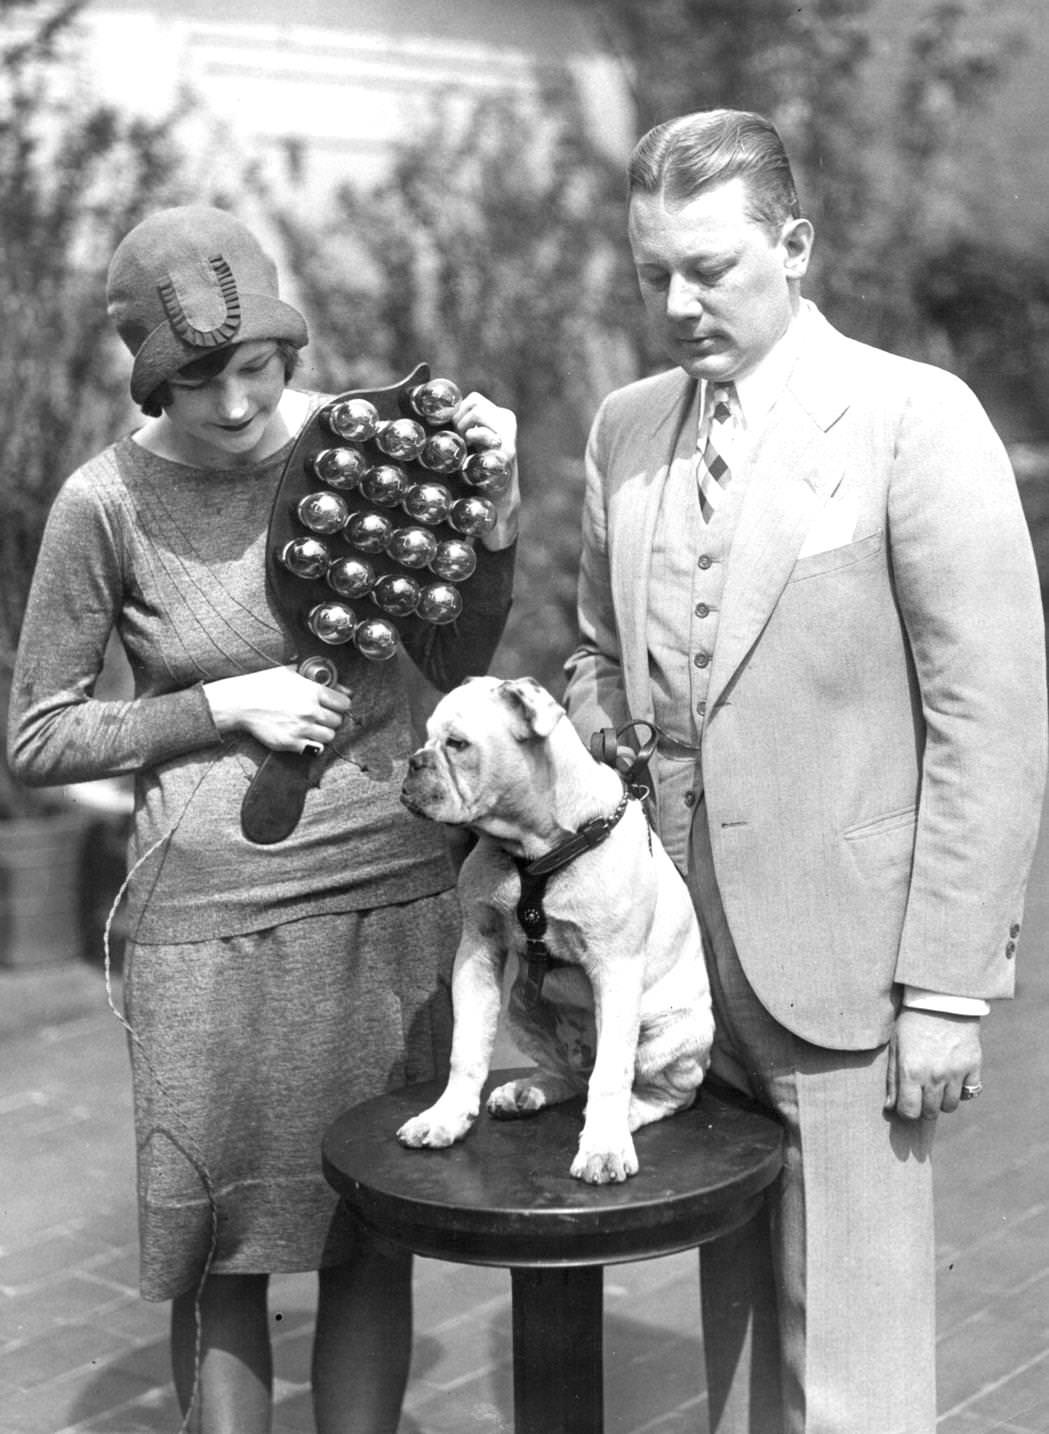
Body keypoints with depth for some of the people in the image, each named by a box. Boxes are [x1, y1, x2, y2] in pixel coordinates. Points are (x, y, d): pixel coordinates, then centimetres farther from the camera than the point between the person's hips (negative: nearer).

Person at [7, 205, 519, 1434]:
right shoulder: (107, 504, -8)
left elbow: (453, 660, 9)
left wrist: (492, 514, -7)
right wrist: (228, 706, -12)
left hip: (393, 893, 2)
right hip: (210, 915, -2)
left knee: (373, 1238, 11)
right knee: (220, 1253, 8)